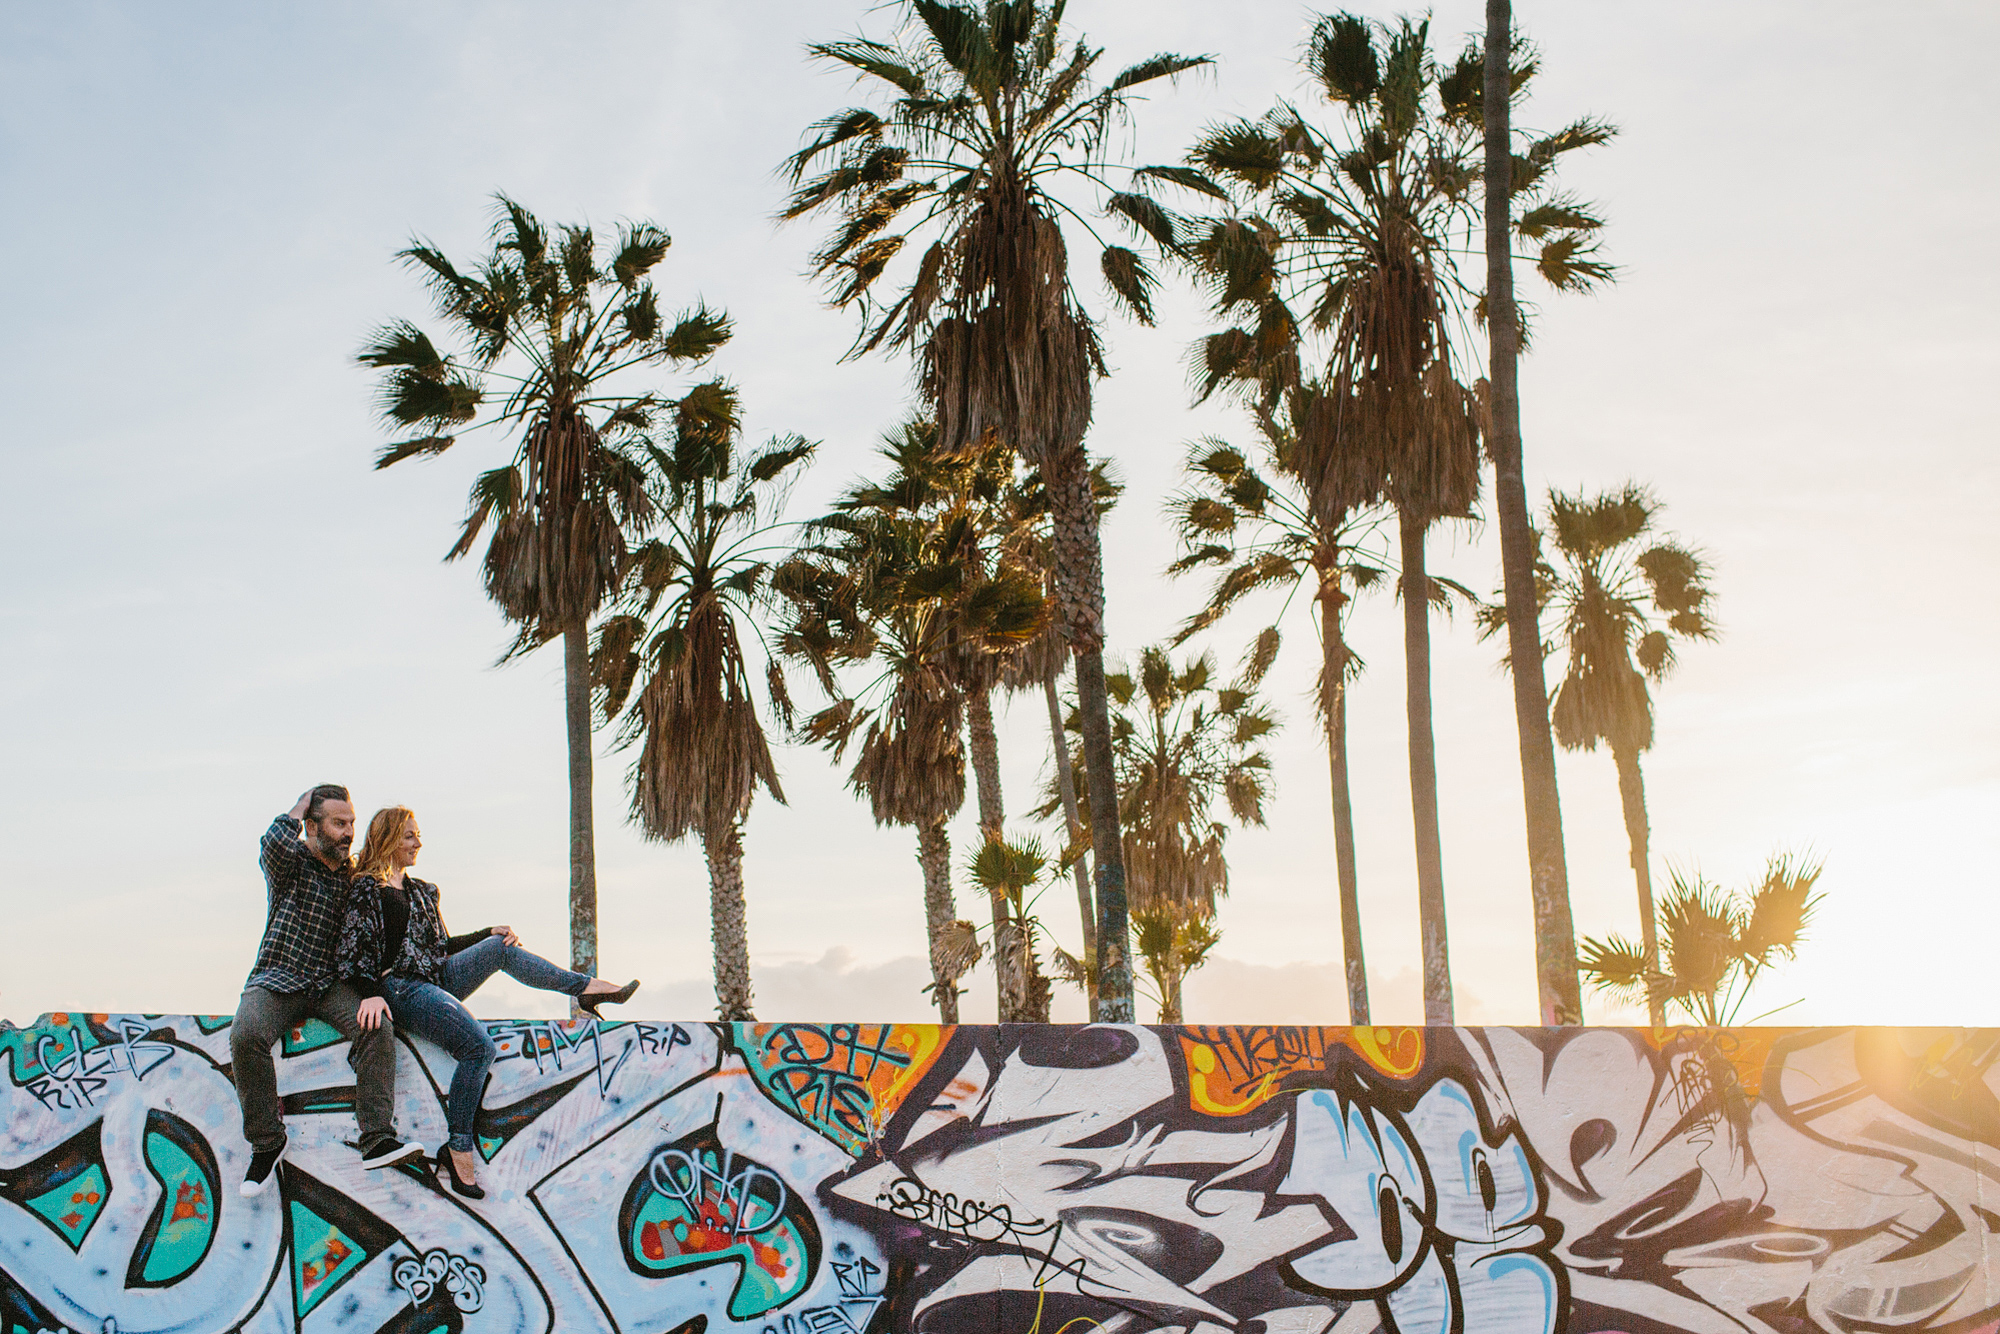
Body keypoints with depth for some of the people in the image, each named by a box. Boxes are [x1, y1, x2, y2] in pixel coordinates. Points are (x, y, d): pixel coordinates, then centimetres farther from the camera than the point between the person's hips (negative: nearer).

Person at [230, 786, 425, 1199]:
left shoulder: (354, 876, 13)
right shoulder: (291, 860, 0)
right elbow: (276, 843, -27)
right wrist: (299, 806, -9)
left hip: (331, 984, 3)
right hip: (277, 979, -3)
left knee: (377, 1027, -27)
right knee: (246, 1035, -33)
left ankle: (376, 1140, -29)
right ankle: (267, 1141, -15)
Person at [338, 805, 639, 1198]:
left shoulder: (421, 890, 24)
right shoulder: (366, 890, -1)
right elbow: (353, 952, -9)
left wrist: (490, 933, 14)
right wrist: (371, 993, -26)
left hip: (438, 978, 8)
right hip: (400, 987, -8)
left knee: (501, 948, -13)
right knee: (479, 1045, -28)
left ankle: (586, 986, -6)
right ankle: (457, 1149, -23)